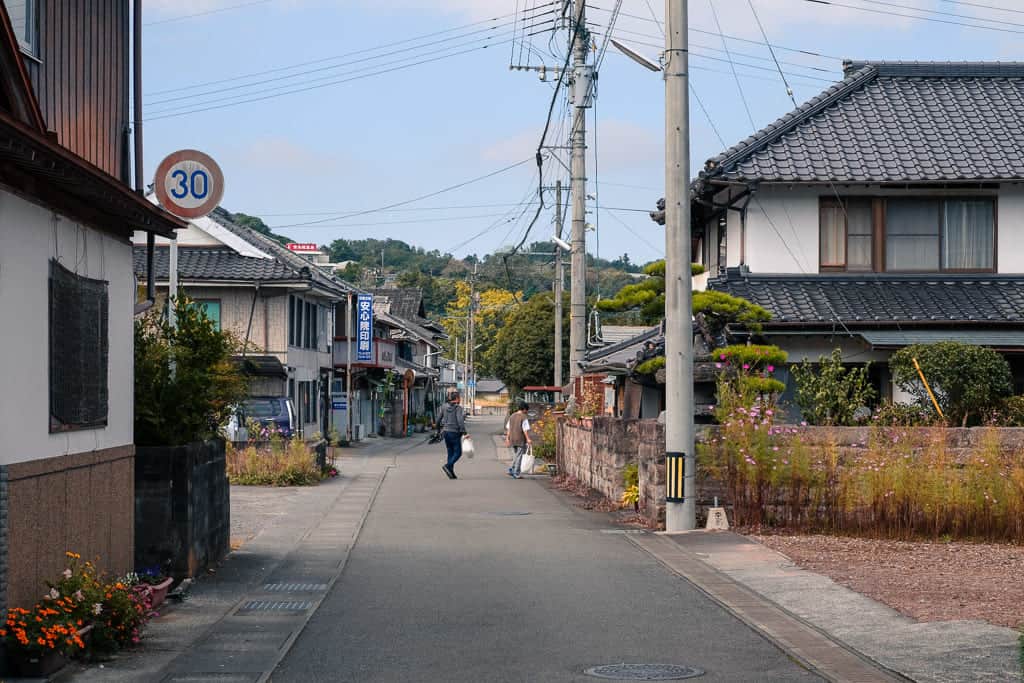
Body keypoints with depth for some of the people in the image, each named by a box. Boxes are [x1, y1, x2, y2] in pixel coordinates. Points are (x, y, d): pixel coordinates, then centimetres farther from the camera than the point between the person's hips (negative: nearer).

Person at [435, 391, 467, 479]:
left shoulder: (444, 407, 6)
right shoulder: (458, 408, -11)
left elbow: (438, 419, 8)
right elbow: (460, 420, -21)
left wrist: (439, 429, 20)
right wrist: (464, 431, -19)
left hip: (445, 431, 6)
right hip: (454, 432, -6)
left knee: (450, 452, 12)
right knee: (458, 453, 2)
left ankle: (451, 473, 8)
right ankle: (447, 466, -19)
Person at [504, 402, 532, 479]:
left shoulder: (512, 416, 9)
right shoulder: (524, 417, -11)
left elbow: (508, 428, 12)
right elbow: (525, 430, -17)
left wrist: (507, 438, 16)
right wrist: (528, 439, -16)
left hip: (512, 440, 6)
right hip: (521, 440, -6)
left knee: (515, 456, 19)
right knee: (519, 457, 0)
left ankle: (511, 470, 9)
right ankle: (516, 474, 1)